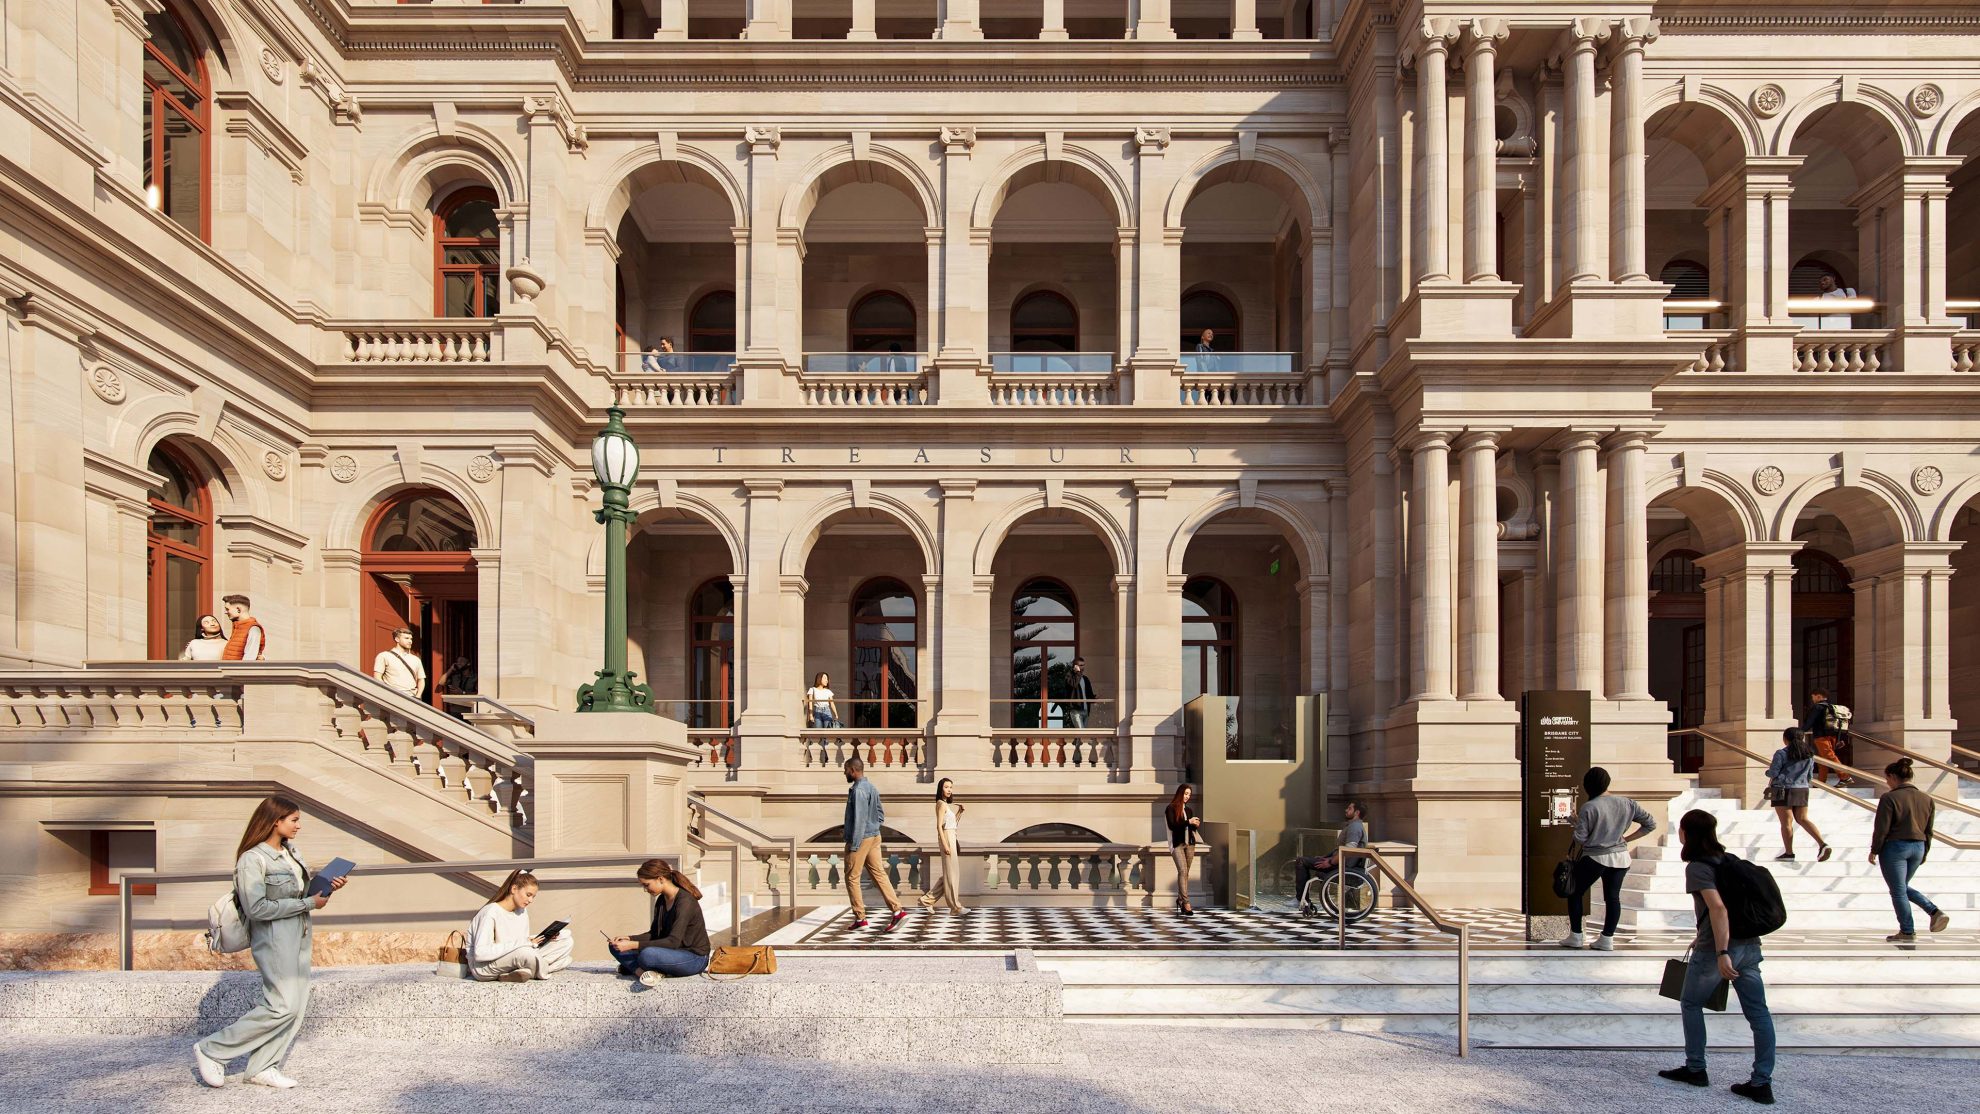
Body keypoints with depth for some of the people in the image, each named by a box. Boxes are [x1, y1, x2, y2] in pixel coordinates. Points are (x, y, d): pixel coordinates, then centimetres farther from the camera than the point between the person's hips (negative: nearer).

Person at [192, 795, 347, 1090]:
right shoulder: (252, 859, -14)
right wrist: (307, 904, -19)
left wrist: (327, 888, 1)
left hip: (298, 937, 9)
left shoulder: (291, 850, 11)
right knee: (283, 1006, -11)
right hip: (274, 939, -9)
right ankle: (211, 1051, 2)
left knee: (297, 1004, 6)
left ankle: (263, 1068, 14)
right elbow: (257, 908, -21)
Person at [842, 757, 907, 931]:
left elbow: (859, 819, -21)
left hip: (861, 838, -9)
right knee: (879, 874, 5)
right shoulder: (872, 788, 14)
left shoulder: (858, 790, -16)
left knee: (852, 878, 2)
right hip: (874, 837, 9)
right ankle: (897, 910, -5)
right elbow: (881, 814, 20)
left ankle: (860, 918, 6)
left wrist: (854, 845, -19)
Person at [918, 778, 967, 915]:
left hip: (951, 837, 10)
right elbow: (939, 826, -16)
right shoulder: (942, 804, -10)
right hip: (947, 837, -10)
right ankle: (955, 906, -1)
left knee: (950, 873, 12)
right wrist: (945, 845, -22)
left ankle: (928, 899, 15)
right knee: (951, 873, -5)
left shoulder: (946, 804, 17)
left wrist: (959, 811, 11)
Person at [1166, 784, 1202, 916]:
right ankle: (1185, 902, -20)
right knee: (1182, 871, -15)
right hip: (1177, 844, -6)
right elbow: (1172, 825, -13)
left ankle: (1180, 899, 15)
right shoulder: (1171, 808, -1)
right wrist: (1188, 822, -16)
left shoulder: (1188, 810, 17)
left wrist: (1196, 825, -2)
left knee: (1186, 872, 5)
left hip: (1190, 844, 6)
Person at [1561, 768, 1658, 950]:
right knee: (1612, 897, 11)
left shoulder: (1589, 808, -17)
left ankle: (1575, 936, 13)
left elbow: (1579, 839, -16)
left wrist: (1576, 821, 2)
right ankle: (1607, 939, 10)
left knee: (1575, 893, 11)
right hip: (1620, 857, 4)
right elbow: (1650, 824, 4)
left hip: (1595, 858, -4)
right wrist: (1626, 839, 6)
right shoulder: (1626, 804, -2)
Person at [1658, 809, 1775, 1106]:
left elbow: (1718, 908, -24)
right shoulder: (1726, 859, 13)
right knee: (1758, 1013, 5)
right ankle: (1762, 1083, 6)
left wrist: (1722, 953, -27)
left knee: (1691, 1004, 13)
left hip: (1721, 946, -7)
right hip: (1748, 944, 7)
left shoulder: (1697, 867, -12)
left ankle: (1695, 1069, 19)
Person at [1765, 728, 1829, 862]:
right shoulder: (1809, 754, 8)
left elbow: (1773, 773, -13)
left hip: (1783, 790, -5)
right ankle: (1822, 844, -4)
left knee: (1786, 822, 1)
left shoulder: (1781, 754, -11)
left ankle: (1789, 853, 5)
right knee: (1802, 819, 13)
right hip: (1802, 790, 5)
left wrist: (1769, 770, 10)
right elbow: (1810, 776, 13)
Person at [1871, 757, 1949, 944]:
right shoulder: (1926, 798, 7)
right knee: (1903, 887, 23)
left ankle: (1907, 933, 9)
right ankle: (1935, 911, 5)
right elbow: (1928, 830, 13)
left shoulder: (1890, 798, -14)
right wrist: (1924, 853, 22)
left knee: (1898, 891, 4)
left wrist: (1874, 851, -4)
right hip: (1917, 848, 7)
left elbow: (1881, 829, -14)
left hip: (1895, 848, -7)